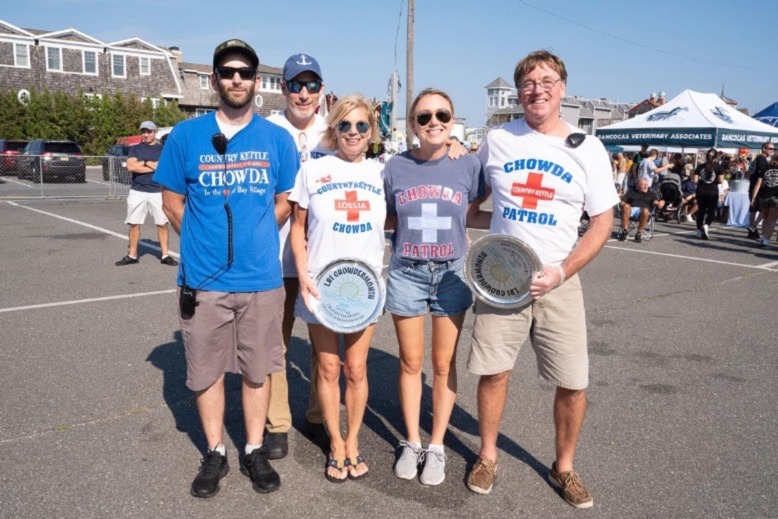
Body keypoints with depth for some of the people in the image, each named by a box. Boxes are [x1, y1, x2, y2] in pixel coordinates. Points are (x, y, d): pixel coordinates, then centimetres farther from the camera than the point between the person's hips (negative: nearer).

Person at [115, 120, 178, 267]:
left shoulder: (163, 149, 8)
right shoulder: (135, 149, 10)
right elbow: (130, 166, -7)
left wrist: (145, 162, -7)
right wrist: (154, 166, -7)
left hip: (158, 192, -1)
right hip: (137, 191, 1)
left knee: (162, 224, -1)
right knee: (134, 224, 4)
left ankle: (165, 255, 6)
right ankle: (132, 255, 12)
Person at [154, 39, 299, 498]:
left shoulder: (278, 139, 3)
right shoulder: (186, 136, 0)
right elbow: (173, 201, 7)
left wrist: (253, 239, 4)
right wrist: (205, 241, 3)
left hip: (261, 278, 0)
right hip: (203, 278, 0)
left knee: (257, 370, 11)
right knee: (206, 371, 11)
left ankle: (255, 451, 29)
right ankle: (215, 453, 30)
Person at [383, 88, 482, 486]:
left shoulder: (468, 165, -5)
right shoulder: (396, 167, -3)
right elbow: (388, 219, 8)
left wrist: (455, 230, -5)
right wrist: (416, 229, -7)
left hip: (451, 274, 0)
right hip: (406, 274, 0)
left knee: (444, 365, 9)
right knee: (411, 363, 11)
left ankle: (436, 446, 26)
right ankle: (411, 443, 29)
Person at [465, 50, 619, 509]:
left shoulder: (587, 149, 0)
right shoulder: (497, 140, 4)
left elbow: (602, 224, -1)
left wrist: (560, 273, -13)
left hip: (558, 282, 0)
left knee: (573, 383, 2)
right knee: (494, 371, 5)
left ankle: (564, 467, 26)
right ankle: (488, 456, 29)